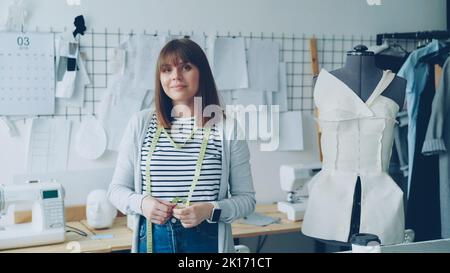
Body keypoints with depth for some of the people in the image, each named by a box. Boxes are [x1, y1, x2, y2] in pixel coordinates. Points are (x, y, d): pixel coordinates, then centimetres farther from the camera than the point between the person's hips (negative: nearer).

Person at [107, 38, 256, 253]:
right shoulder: (141, 124, 0)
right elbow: (117, 189, 6)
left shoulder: (227, 127, -5)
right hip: (152, 240, 1)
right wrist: (141, 203, -13)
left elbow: (246, 198, -1)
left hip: (207, 241, -1)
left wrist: (211, 210, -18)